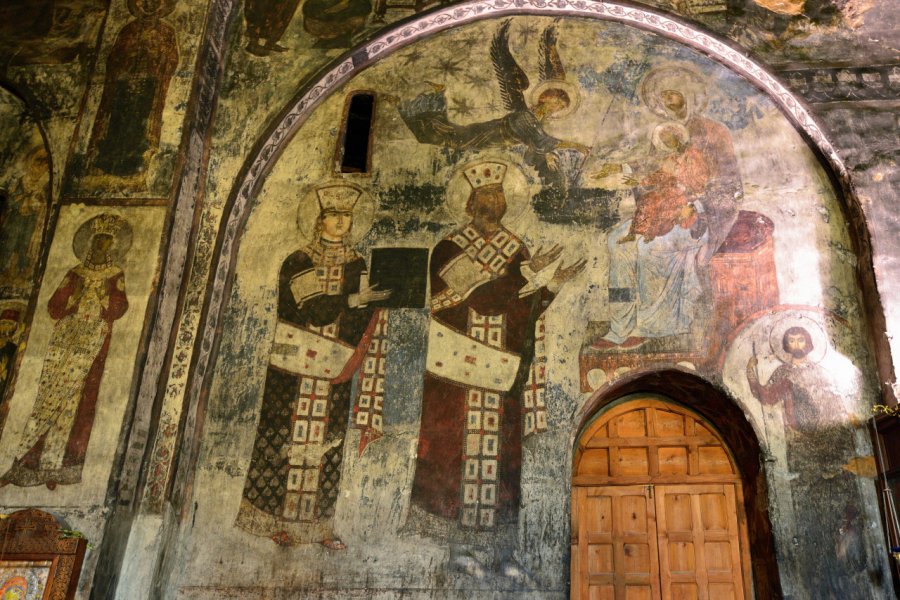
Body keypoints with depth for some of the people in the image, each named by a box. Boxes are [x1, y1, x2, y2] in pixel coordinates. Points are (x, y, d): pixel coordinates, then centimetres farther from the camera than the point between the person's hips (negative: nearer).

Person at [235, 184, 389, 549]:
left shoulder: (357, 266, 8)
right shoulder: (297, 263, -2)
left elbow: (363, 320, 5)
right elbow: (311, 310, -16)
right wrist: (354, 299, -21)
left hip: (334, 373, 3)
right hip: (294, 368, -3)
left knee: (327, 443, 6)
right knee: (288, 440, 0)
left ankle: (319, 524, 15)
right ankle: (277, 521, 12)